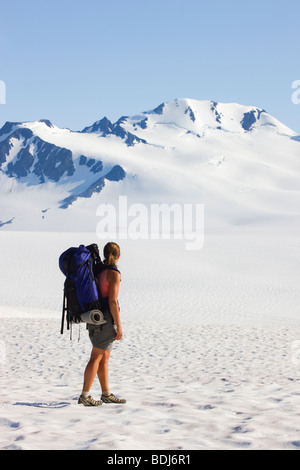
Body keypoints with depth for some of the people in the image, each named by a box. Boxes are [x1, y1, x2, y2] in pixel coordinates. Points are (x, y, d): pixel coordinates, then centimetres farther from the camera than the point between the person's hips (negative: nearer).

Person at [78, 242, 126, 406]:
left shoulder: (98, 269, 10)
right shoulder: (114, 273, -14)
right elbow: (112, 301, -18)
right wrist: (119, 326, -15)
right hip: (107, 318, -8)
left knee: (105, 357, 13)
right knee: (96, 357, -5)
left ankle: (106, 394, 19)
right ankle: (84, 396, -5)